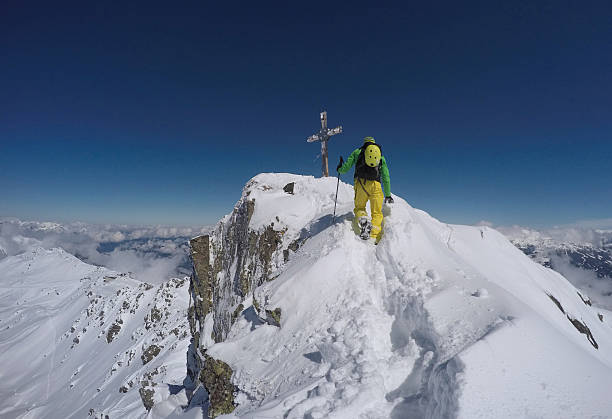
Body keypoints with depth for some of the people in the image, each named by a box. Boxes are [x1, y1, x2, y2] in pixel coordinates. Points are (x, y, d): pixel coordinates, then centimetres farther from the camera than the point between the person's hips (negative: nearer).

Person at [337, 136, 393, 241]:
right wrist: (388, 195, 24)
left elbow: (346, 168, 11)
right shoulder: (381, 157, 23)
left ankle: (362, 220, -17)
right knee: (377, 213, 6)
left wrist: (340, 169, 35)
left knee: (359, 207, 16)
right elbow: (386, 177, 19)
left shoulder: (357, 152, 17)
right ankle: (375, 238, -10)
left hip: (361, 183, -1)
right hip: (376, 185, 1)